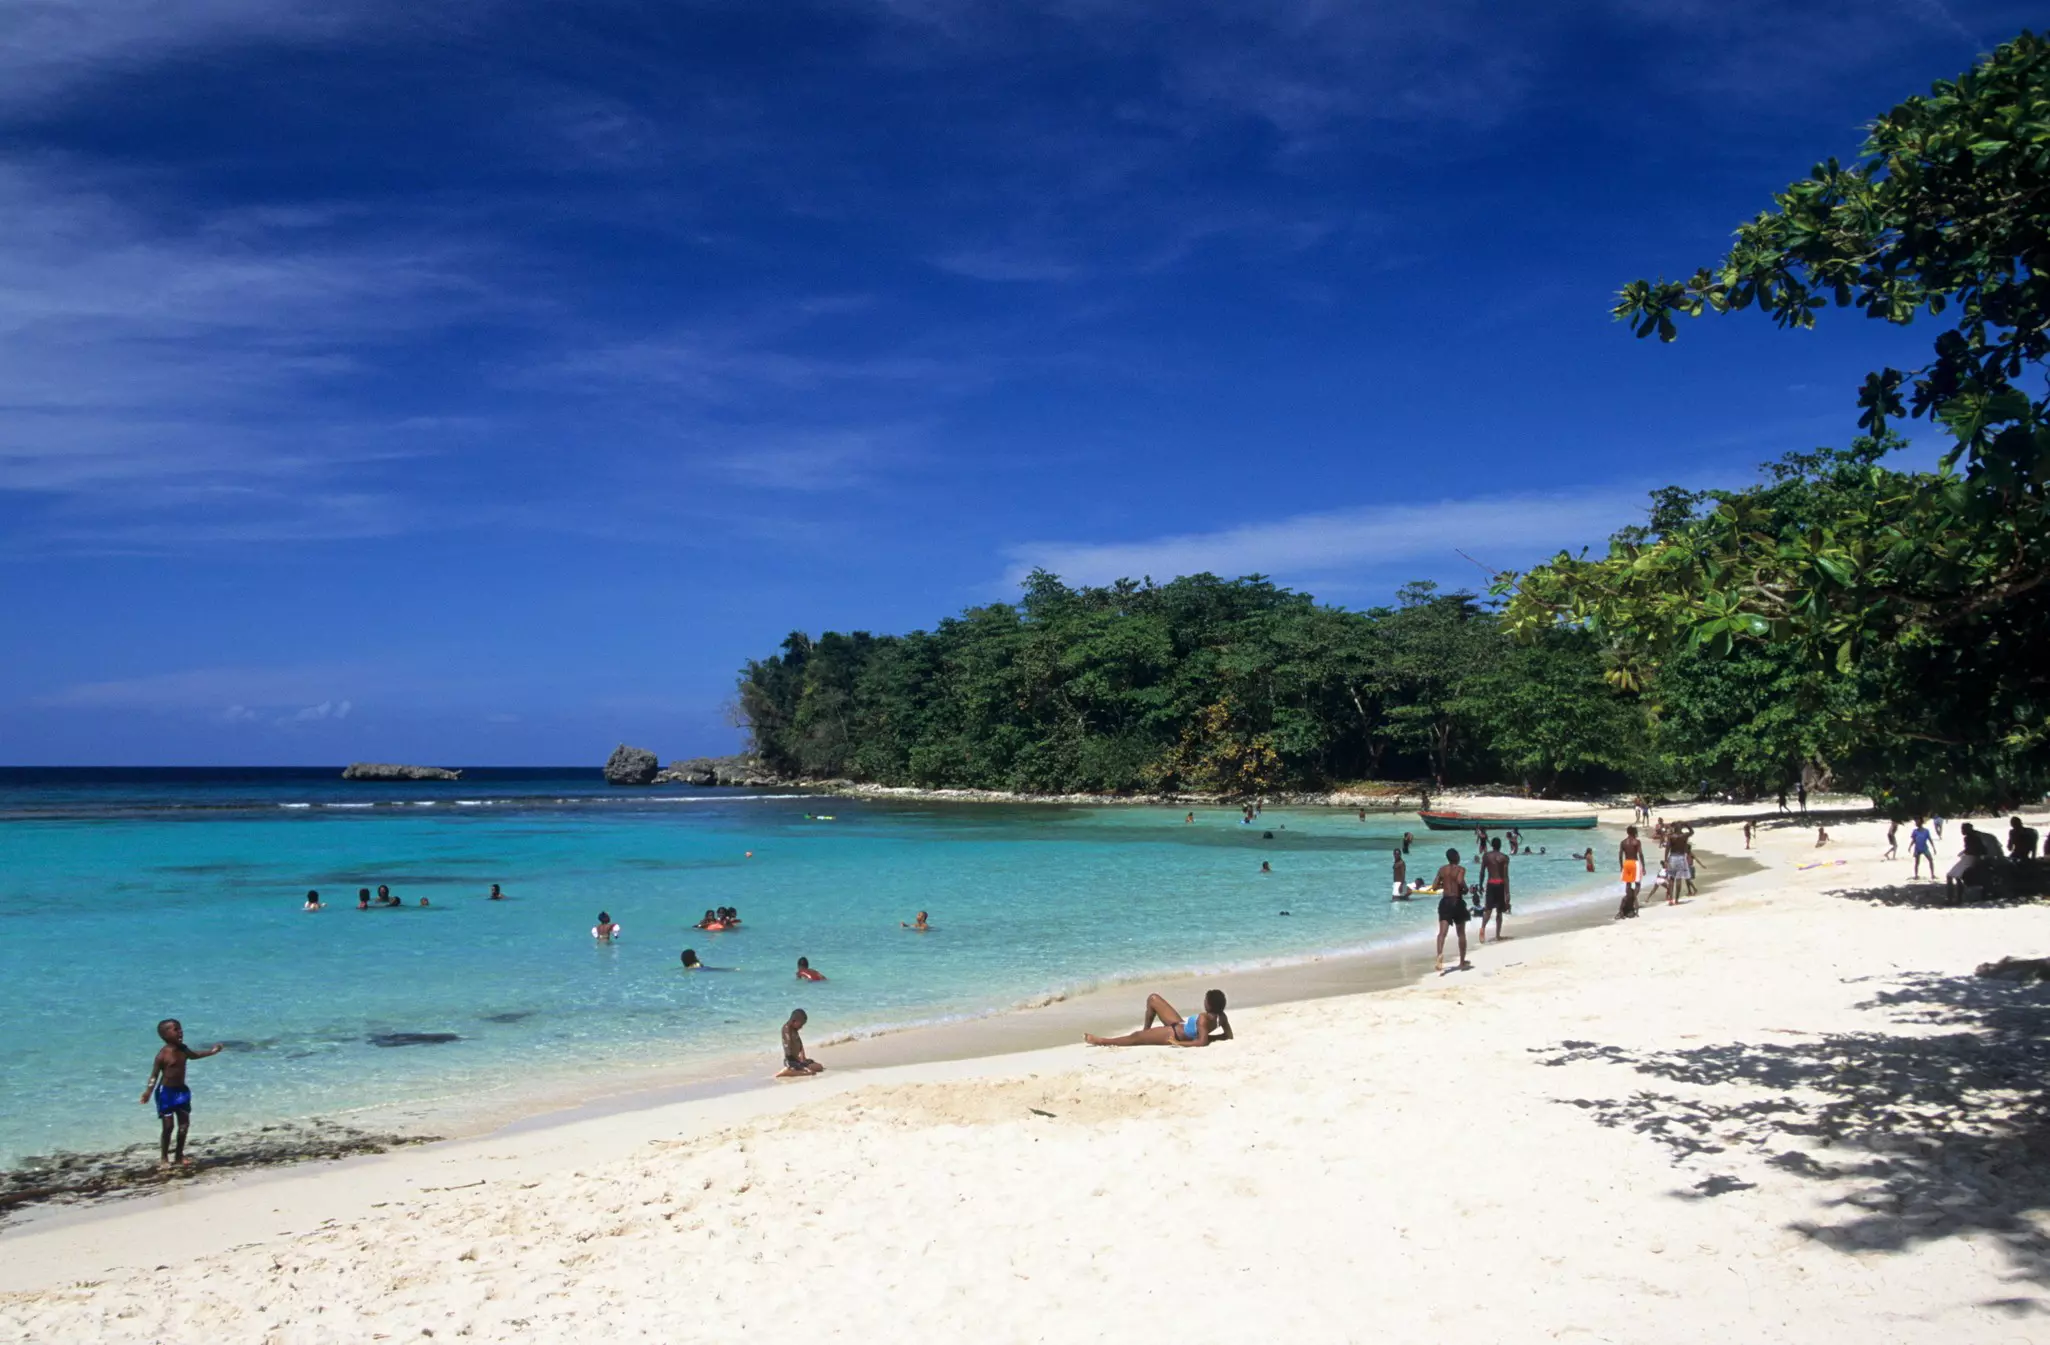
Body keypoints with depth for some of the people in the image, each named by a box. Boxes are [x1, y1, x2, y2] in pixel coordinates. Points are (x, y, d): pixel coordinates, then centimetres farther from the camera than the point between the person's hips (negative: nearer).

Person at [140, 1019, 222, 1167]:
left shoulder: (183, 1049, 2)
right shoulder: (163, 1054, -18)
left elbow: (194, 1055, 25)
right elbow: (154, 1074, -18)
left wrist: (211, 1051, 22)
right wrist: (148, 1091, -31)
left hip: (181, 1090, 7)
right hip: (166, 1092, -7)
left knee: (184, 1124, 9)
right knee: (168, 1126, -3)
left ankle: (179, 1155, 21)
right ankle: (164, 1157, 11)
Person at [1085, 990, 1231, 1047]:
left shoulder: (1203, 1018, -34)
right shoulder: (1220, 1015, -12)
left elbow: (1202, 1042, -40)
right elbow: (1228, 1035, -5)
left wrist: (1179, 1042, -31)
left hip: (1173, 1034, -9)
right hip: (1179, 1024, 9)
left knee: (1135, 1036, 5)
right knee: (1153, 999, 14)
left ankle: (1101, 1041, 21)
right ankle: (1146, 1030, 30)